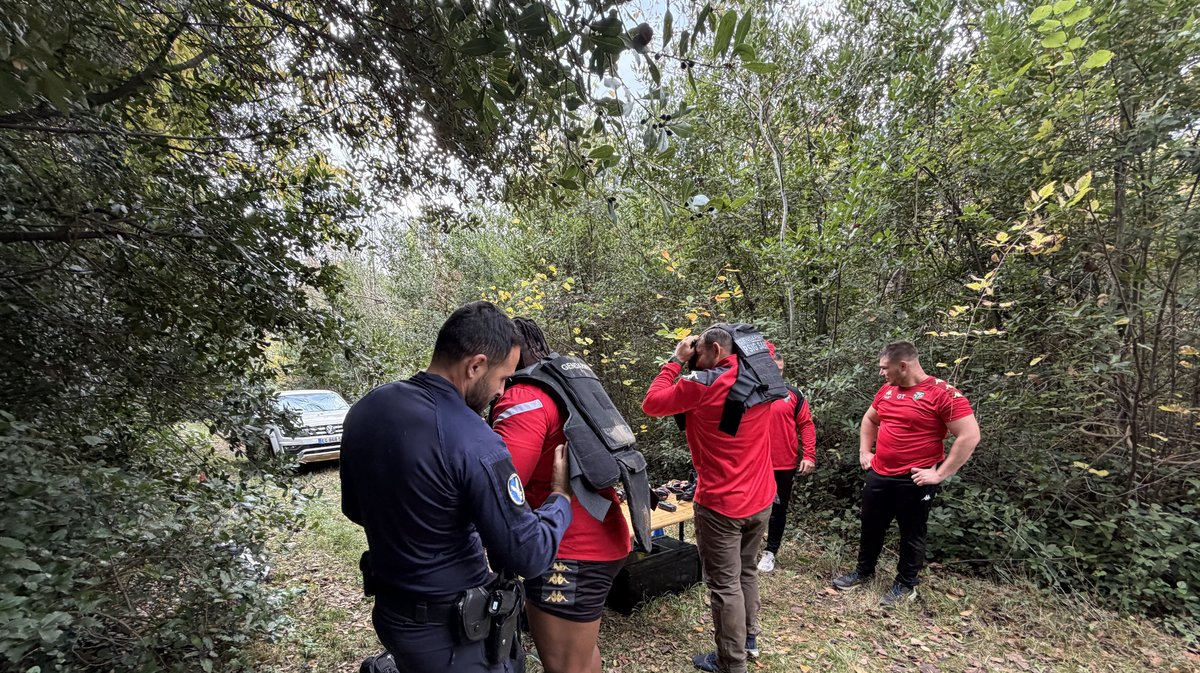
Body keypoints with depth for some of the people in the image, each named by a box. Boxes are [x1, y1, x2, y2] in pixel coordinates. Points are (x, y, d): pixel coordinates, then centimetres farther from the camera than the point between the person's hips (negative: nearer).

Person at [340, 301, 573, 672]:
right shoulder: (474, 444, -31)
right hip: (454, 633, -6)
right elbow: (528, 555, -23)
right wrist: (561, 493, -8)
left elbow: (355, 509, 8)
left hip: (390, 614, 7)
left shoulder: (364, 409, -7)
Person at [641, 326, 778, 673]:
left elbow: (651, 403, -10)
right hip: (761, 498, 7)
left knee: (724, 584, 8)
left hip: (720, 503, -7)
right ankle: (749, 638, 41)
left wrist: (676, 360, -3)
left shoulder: (702, 384, -18)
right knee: (746, 571, 25)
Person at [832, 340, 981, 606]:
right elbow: (869, 419, 21)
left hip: (915, 481, -6)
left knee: (911, 534, 12)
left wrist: (940, 474, -18)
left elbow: (970, 436, -18)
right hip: (878, 476, 6)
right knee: (871, 527, 17)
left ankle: (906, 584, 31)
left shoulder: (943, 393, -16)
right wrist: (864, 452, 12)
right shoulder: (887, 390, 5)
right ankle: (864, 571, 36)